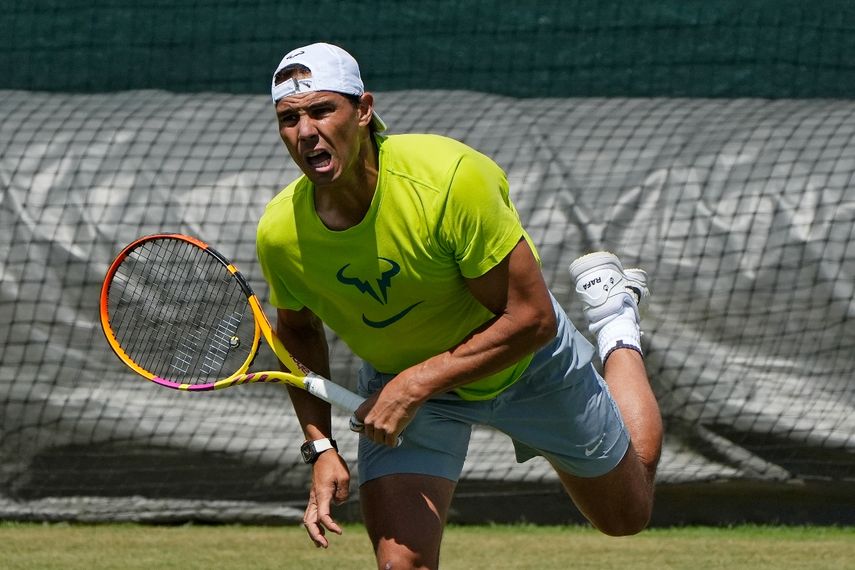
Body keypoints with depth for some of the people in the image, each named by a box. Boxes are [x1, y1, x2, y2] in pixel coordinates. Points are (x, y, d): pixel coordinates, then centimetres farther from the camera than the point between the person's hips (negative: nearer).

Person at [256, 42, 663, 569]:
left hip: (526, 363, -2)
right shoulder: (280, 234, -24)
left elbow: (531, 318, -30)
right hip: (396, 382, 2)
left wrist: (416, 385, -33)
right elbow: (299, 331, 0)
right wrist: (321, 447, -12)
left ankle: (616, 319, 42)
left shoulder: (451, 180, -38)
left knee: (628, 515, 21)